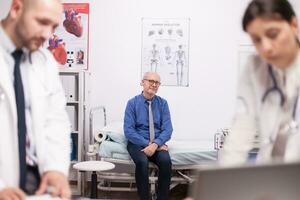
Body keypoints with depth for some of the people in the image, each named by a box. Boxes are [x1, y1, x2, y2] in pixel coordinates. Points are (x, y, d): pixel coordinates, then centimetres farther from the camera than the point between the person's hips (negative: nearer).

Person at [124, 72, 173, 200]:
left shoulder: (163, 103, 4)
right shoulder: (132, 103, -2)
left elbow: (167, 129, -3)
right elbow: (129, 131, -8)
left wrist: (155, 144, -20)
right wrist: (147, 144, -18)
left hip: (157, 143, 2)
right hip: (137, 143, -1)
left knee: (166, 160, -29)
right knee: (142, 161, -33)